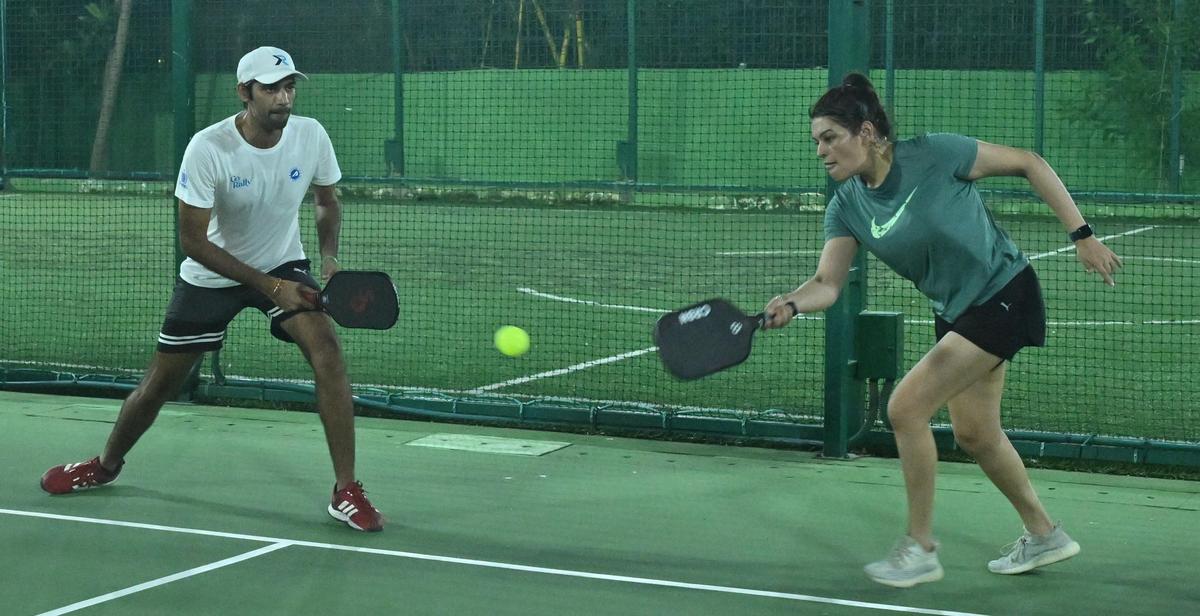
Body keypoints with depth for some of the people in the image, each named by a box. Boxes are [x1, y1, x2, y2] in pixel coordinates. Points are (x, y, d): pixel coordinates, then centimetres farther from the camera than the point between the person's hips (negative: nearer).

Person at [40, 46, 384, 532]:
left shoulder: (311, 136, -15)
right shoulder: (208, 149, -26)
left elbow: (327, 201, 5)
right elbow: (193, 240, -21)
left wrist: (329, 255, -14)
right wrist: (268, 286, -25)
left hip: (283, 266, 2)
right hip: (211, 275, -1)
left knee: (326, 349, -24)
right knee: (161, 382, 8)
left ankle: (346, 492, -18)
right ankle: (107, 465, 40)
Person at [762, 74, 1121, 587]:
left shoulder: (934, 155, -23)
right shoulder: (847, 206, -6)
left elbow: (1029, 164, -14)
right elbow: (827, 283, -11)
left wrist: (1082, 236, -14)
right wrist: (791, 304, -34)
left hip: (1003, 296, -8)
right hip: (954, 311, 8)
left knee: (905, 406, -14)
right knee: (974, 433, 17)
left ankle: (920, 548, -1)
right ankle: (1044, 536, 38)